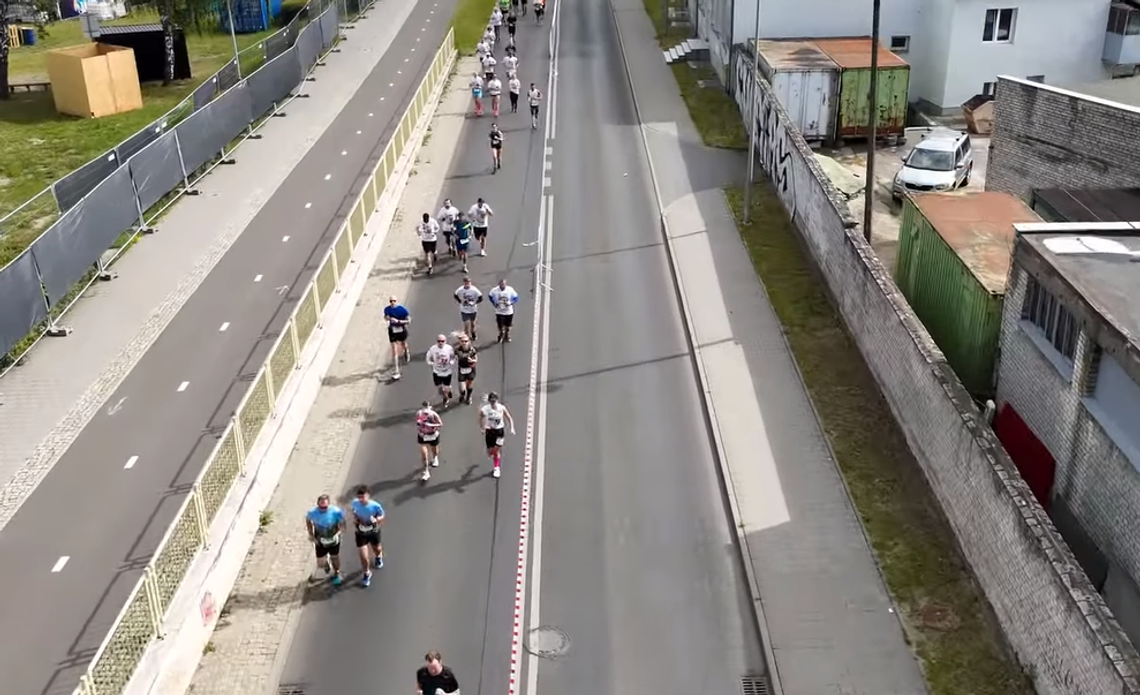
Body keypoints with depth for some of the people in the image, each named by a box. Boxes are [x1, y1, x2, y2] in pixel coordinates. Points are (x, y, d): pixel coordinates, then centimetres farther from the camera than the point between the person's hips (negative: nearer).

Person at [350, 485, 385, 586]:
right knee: (363, 557, 0)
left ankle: (378, 557, 67)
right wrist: (354, 517, -17)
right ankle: (367, 573, 30)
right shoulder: (355, 503, -22)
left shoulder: (375, 506, -31)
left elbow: (382, 517, -14)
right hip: (361, 534, 1)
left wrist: (376, 520, -36)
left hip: (374, 532, -1)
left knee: (376, 549, 28)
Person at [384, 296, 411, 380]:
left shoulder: (402, 309, -18)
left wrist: (398, 321, -27)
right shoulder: (387, 309, -8)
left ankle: (406, 351, 67)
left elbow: (409, 321, -14)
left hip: (402, 331, -1)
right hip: (392, 332, 1)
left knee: (403, 345, 27)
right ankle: (397, 372, 0)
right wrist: (387, 318, -13)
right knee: (394, 351, -3)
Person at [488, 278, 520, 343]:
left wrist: (510, 303, -21)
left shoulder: (510, 290, -17)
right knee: (500, 325, 9)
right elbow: (490, 296, 5)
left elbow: (515, 298, -5)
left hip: (509, 311, 0)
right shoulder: (495, 290, -15)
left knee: (508, 325, 16)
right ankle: (501, 335, 37)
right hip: (499, 311, 0)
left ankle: (507, 336, 41)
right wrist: (494, 303, -7)